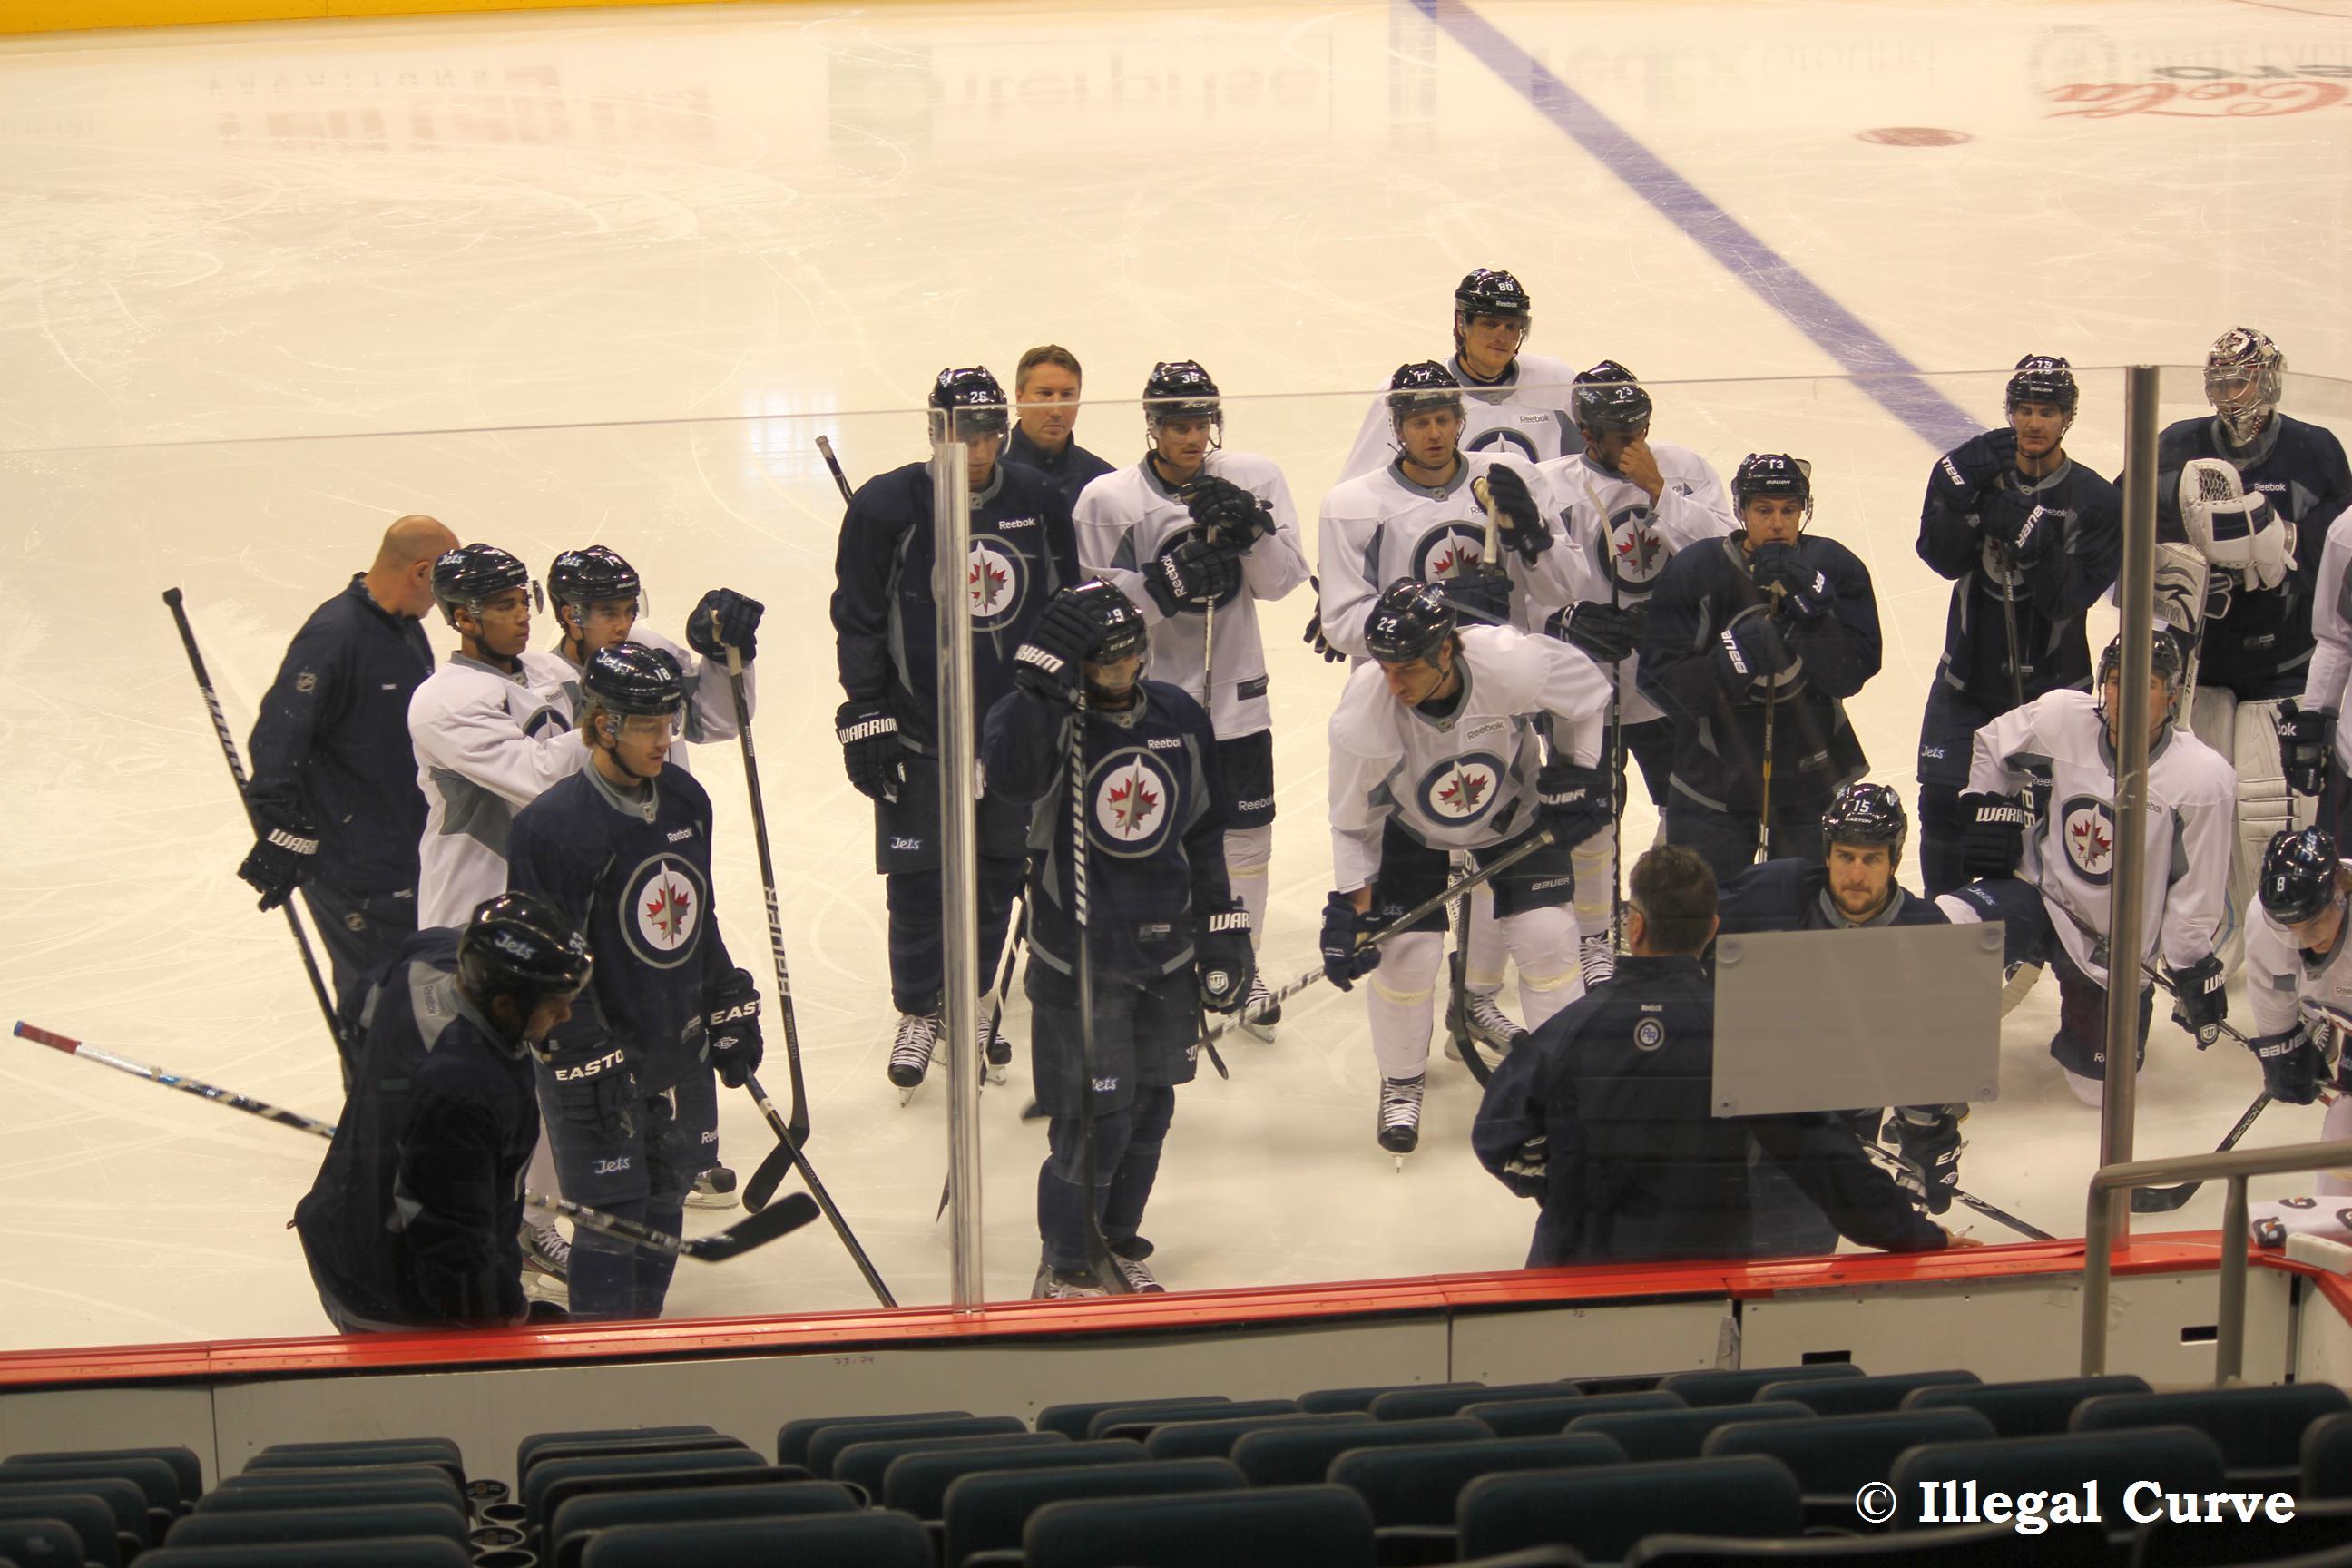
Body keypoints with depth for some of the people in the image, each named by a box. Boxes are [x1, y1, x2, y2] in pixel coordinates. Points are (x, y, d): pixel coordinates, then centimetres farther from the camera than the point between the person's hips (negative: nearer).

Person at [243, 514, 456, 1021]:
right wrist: (280, 840, -25)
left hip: (407, 845, 9)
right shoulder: (333, 635, -20)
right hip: (348, 860, -9)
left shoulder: (406, 628, 10)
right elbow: (277, 738, -23)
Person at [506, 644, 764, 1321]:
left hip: (676, 1047, 8)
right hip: (595, 1061, -8)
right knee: (614, 1213, -4)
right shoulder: (552, 825, -20)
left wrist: (732, 1013, 15)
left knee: (666, 1193, 16)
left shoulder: (685, 799, 4)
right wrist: (587, 1063, -21)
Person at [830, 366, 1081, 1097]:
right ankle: (918, 1014, 18)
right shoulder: (887, 506, -10)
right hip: (918, 729, -3)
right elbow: (858, 620, -6)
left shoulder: (1039, 503, 1)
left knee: (999, 872, 11)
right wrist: (865, 719, -9)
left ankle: (972, 1004, 28)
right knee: (918, 877, 0)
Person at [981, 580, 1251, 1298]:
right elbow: (1011, 772, -37)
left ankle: (1119, 1239, 34)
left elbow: (1204, 832, 14)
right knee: (1096, 1117, -5)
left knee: (1151, 1106, 13)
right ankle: (1063, 1265, 13)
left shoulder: (1180, 719, 4)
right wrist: (1042, 679, -42)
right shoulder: (1050, 719, -13)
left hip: (1166, 955, 5)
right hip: (1078, 961, -5)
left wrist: (1222, 926, 13)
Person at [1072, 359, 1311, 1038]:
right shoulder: (1108, 499, -8)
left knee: (1245, 833, 10)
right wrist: (1166, 580, -23)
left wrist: (1249, 526, -21)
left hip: (1235, 693, 2)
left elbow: (1282, 580, -4)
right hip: (1148, 695, -2)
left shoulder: (1253, 479, -2)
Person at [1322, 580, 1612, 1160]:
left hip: (1518, 816, 0)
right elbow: (1353, 823, -16)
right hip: (1415, 831, 0)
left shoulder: (1515, 665, -36)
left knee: (1547, 937, -8)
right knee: (1405, 954, -8)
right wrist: (1351, 907, -19)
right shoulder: (1363, 711, -33)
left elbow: (1590, 693, -11)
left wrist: (1576, 773, -10)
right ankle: (1401, 1084, 19)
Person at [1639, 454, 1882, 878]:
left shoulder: (1834, 568, -6)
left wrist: (1807, 603, -23)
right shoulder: (1693, 573, -10)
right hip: (1714, 780, -1)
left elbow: (1851, 675, -12)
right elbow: (1661, 683, -12)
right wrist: (1735, 657, -27)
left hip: (1813, 783, 1)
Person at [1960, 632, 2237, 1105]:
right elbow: (1991, 745, 7)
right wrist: (1990, 809, -3)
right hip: (2042, 888, 1)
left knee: (2100, 1083, 5)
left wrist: (2196, 973, -6)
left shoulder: (2206, 778, -21)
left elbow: (2196, 890, -11)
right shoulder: (2061, 716, -16)